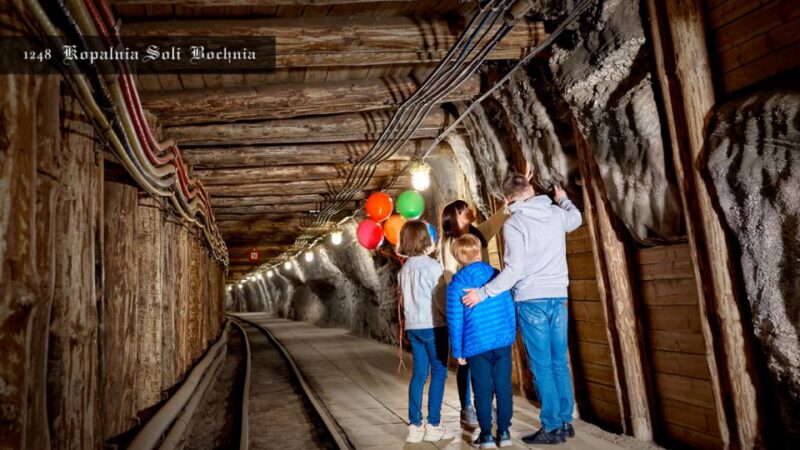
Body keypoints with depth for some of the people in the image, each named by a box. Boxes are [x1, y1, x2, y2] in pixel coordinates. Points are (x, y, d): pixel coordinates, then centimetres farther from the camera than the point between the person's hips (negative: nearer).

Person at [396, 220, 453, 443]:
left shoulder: (404, 268, 10)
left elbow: (407, 297, 13)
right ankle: (433, 425, 4)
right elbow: (441, 298, -12)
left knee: (419, 373, 10)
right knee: (438, 372, 2)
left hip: (413, 325, 7)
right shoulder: (432, 266, -11)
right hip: (432, 325, -7)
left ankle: (415, 426, 13)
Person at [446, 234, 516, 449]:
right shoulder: (497, 275, 4)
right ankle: (504, 432, 17)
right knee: (503, 386, 10)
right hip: (503, 340, 3)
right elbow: (511, 307, 7)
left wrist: (457, 350, 2)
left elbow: (455, 320, -5)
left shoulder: (456, 283, -5)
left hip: (476, 345, -3)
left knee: (482, 389, 7)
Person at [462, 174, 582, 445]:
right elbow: (576, 218, 31)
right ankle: (565, 422, 21)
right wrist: (563, 198, 50)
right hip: (558, 297, 6)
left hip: (531, 300, -5)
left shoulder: (513, 224, -11)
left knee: (542, 366, 1)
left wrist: (483, 293, -15)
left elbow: (514, 270, -20)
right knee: (560, 362, 13)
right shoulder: (556, 213, 6)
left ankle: (552, 428, 7)